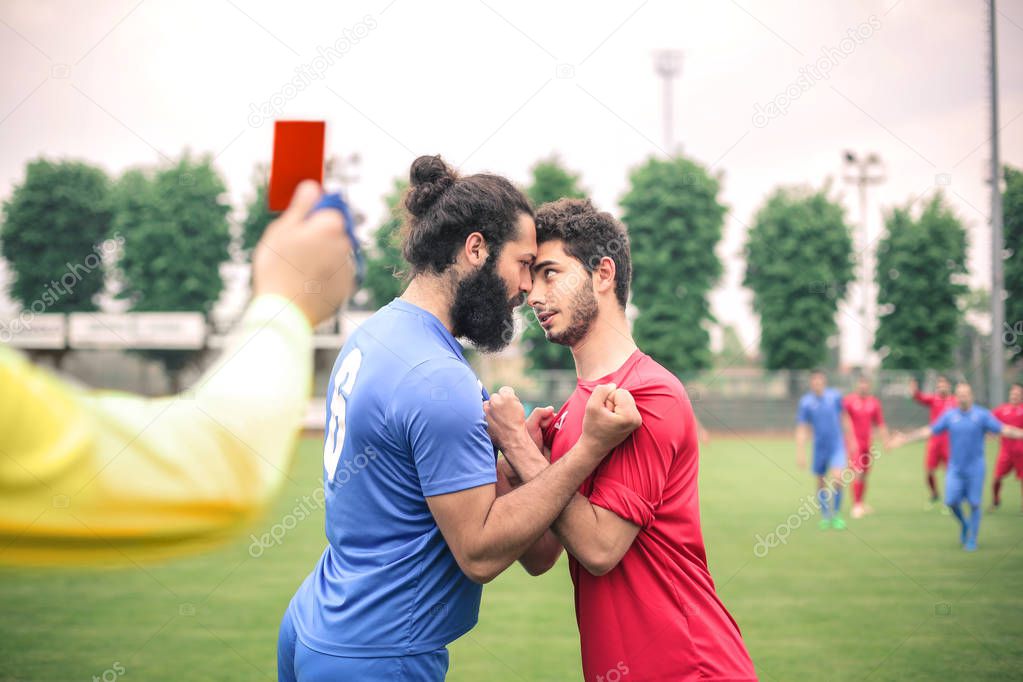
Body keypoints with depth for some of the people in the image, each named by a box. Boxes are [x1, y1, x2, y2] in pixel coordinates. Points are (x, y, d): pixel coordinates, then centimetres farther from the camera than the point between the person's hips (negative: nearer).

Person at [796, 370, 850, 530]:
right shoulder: (806, 402, -8)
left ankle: (836, 514, 1)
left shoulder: (835, 396, -3)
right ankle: (825, 516, 26)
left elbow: (843, 417, 12)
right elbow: (801, 429, -8)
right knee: (821, 482, 8)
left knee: (837, 478, -16)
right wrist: (800, 453, -13)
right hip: (820, 447, 0)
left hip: (837, 445, 0)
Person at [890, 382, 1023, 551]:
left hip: (975, 468, -2)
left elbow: (1003, 429, -6)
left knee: (974, 504, -2)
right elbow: (929, 431, 7)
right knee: (951, 501, -6)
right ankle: (964, 524, 25)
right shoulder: (949, 415, 3)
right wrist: (904, 438, 5)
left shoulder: (982, 415, -3)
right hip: (955, 468, 2)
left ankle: (972, 540, 13)